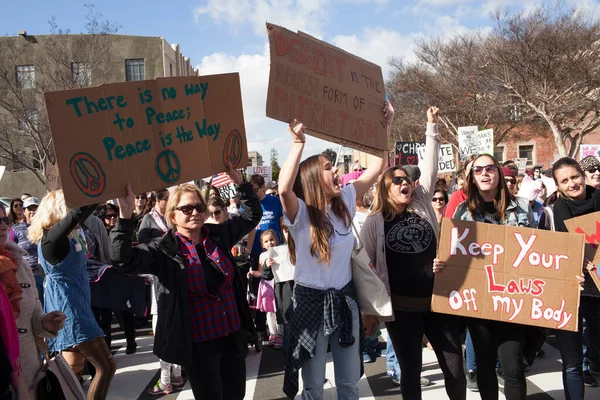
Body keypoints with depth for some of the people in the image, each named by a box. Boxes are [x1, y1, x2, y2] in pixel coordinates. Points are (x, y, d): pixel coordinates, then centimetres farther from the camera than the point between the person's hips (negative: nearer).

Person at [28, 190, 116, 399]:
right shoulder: (50, 238, -19)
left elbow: (80, 213, 14)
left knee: (74, 370, 18)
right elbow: (79, 212, -29)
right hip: (69, 308, -10)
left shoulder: (65, 237, 6)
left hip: (73, 306, 10)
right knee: (106, 367, -7)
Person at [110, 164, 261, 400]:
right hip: (198, 343, -5)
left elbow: (252, 215, 11)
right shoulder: (164, 250, -11)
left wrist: (239, 181, -1)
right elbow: (123, 259, -24)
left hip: (234, 335, 5)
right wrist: (125, 216, -30)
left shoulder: (219, 235, 2)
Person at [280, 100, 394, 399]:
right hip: (311, 300, -5)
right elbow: (284, 188, -39)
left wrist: (386, 124, -3)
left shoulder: (344, 202, -1)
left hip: (344, 298, 5)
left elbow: (375, 168, 3)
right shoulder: (300, 213, -16)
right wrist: (299, 142, -36)